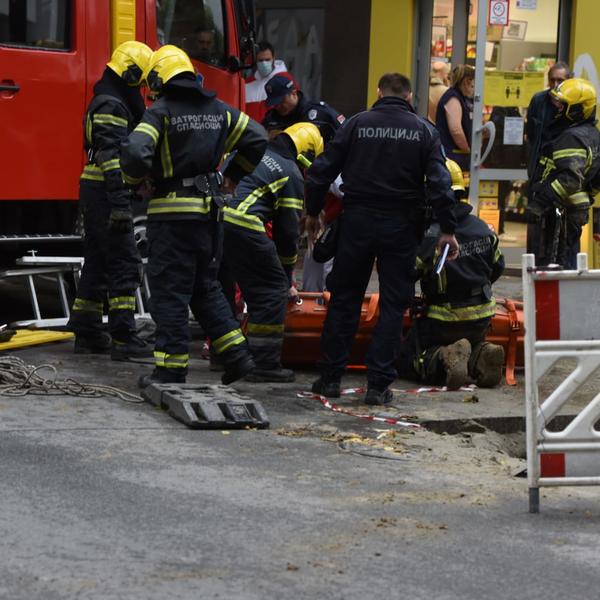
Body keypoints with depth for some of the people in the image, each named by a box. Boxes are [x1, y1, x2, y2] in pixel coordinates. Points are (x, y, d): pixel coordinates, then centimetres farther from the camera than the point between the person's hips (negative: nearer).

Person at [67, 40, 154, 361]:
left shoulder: (110, 102, 20)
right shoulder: (111, 106, -14)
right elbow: (112, 157, -23)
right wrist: (120, 204, -28)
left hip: (94, 193, 11)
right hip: (106, 193, -11)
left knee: (98, 263, 13)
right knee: (125, 264, -10)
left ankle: (87, 334, 17)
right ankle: (123, 338, -13)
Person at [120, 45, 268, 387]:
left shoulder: (161, 111, -10)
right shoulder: (217, 110, 10)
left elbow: (135, 152, -22)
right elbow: (256, 138, 16)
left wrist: (135, 179, -1)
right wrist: (233, 176, 24)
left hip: (173, 214, -6)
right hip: (209, 212, 6)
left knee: (170, 292, -1)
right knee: (205, 287, 19)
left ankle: (172, 370, 0)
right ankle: (236, 355, 14)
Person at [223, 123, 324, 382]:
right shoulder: (292, 175, 6)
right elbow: (287, 230, 7)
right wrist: (287, 279, 18)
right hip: (243, 227, -7)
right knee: (273, 289, 4)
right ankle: (265, 365, 2)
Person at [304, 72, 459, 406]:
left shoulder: (356, 124, 1)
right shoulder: (424, 131, 1)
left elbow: (321, 171, 1)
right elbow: (440, 183, -6)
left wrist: (313, 212, 14)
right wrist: (447, 230, -3)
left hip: (357, 222, 1)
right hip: (401, 225, 0)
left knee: (344, 300, 11)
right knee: (393, 304, 6)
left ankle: (330, 377, 13)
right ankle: (378, 384, 1)